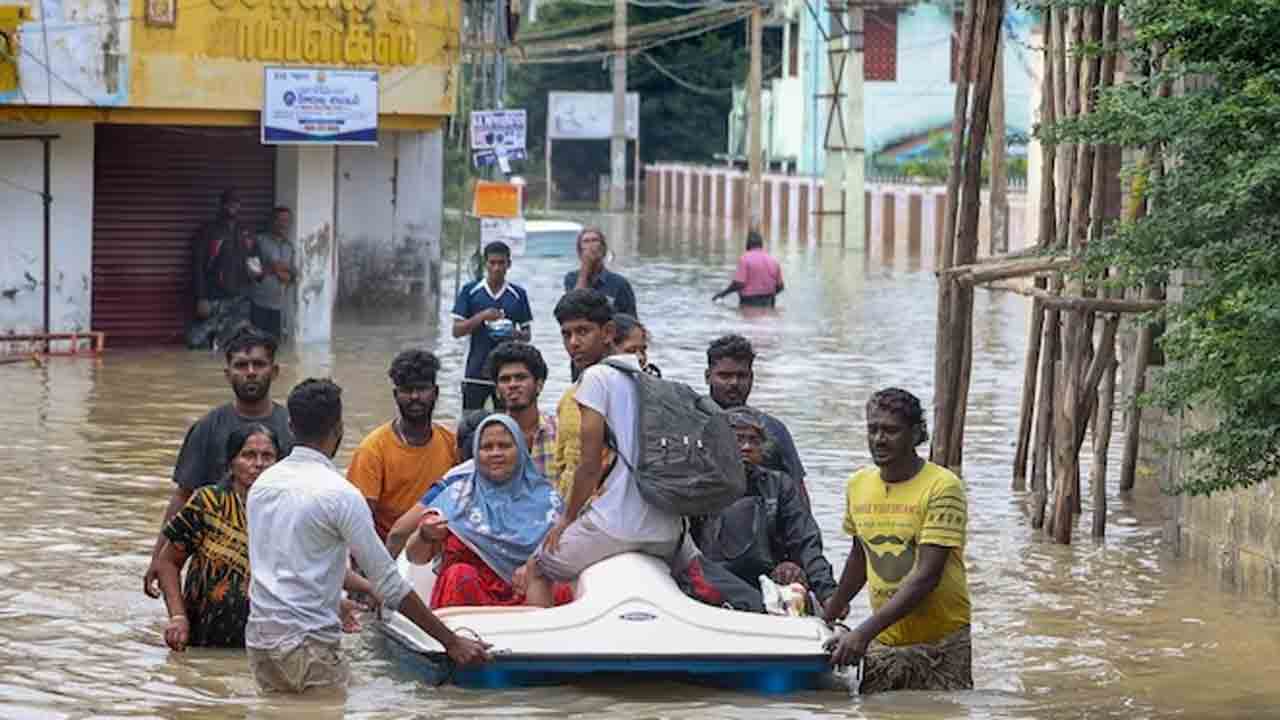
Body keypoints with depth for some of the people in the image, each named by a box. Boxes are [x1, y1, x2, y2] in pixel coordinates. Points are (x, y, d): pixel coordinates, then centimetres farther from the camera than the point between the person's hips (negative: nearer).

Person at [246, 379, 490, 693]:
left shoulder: (262, 484, 9)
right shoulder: (340, 493, -12)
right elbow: (389, 584, -12)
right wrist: (451, 641, -7)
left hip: (259, 636, 7)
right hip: (307, 643, -7)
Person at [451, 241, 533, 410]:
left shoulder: (518, 294, 7)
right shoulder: (469, 291, 4)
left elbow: (527, 334, 12)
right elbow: (457, 331, 1)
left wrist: (517, 334, -12)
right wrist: (481, 317, -15)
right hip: (476, 373, -1)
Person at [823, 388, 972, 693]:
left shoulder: (942, 488, -13)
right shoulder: (858, 485, 6)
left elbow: (927, 576, -20)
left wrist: (865, 631, -25)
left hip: (941, 644, -5)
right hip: (884, 644, 5)